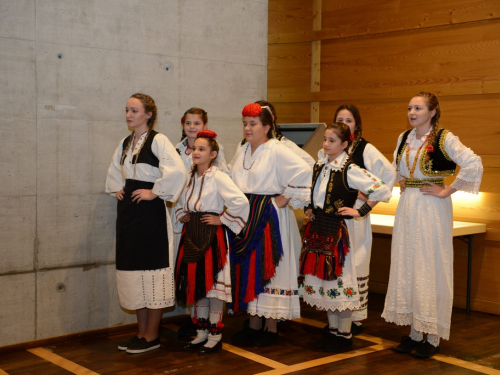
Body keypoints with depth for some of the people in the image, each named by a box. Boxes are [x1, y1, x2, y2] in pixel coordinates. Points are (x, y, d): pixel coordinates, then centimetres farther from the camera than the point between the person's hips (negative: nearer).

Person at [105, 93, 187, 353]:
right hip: (128, 210, 8)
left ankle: (152, 336, 7)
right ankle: (141, 332, 21)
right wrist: (116, 188, 13)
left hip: (149, 212, -8)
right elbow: (114, 172, 31)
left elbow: (177, 171, -24)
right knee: (132, 267, 10)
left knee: (150, 266, -3)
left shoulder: (158, 140, -10)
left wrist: (155, 192, -17)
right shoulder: (125, 143, 14)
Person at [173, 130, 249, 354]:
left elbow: (241, 201, -23)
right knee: (195, 283, 10)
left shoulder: (218, 177, -12)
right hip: (192, 235, 7)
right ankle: (201, 332, 21)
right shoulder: (189, 177, 10)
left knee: (212, 282, -2)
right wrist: (182, 216, 10)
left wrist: (222, 219, -14)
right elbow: (180, 203, 29)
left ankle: (215, 335, 9)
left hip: (212, 235, -7)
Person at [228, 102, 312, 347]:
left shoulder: (278, 151, -11)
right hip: (244, 217, 7)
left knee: (267, 268, -2)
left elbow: (304, 173, -20)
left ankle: (271, 327, 8)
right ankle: (254, 324, 21)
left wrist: (286, 198, -14)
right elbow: (231, 179, 27)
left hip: (268, 217, -7)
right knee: (247, 268, 10)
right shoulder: (242, 152, 12)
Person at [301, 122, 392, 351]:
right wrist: (309, 208, 12)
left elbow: (382, 190, -18)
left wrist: (360, 211, -14)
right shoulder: (319, 166, 9)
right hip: (318, 229, 7)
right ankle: (332, 329, 24)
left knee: (339, 277, -2)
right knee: (322, 278, 11)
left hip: (338, 230, -7)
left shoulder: (349, 170, -12)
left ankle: (344, 334, 10)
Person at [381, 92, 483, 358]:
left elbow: (474, 165, -21)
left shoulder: (444, 139, -11)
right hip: (407, 207, 7)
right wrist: (402, 184, 12)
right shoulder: (404, 138, 8)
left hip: (432, 209, -6)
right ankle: (415, 333, 19)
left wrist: (447, 191, -17)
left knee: (430, 266, -1)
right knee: (406, 266, 8)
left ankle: (433, 338, 10)